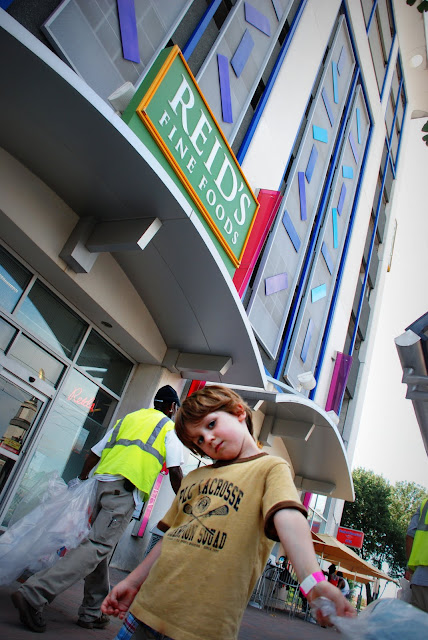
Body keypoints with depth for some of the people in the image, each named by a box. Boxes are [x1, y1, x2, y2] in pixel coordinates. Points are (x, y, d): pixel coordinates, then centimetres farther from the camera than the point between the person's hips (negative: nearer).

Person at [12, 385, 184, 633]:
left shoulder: (127, 418, 24)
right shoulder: (170, 427, 8)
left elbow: (95, 453, 22)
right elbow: (175, 473, 0)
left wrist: (81, 479, 34)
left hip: (101, 482, 7)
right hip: (125, 491, -7)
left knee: (100, 549, 15)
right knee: (97, 547, -10)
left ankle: (93, 613, 23)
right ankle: (34, 595, -18)